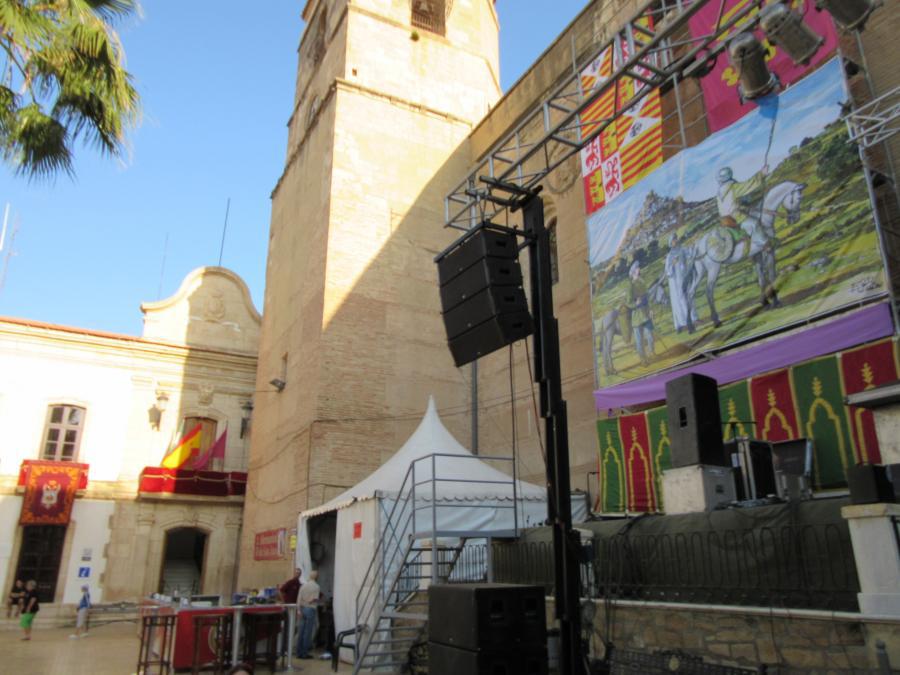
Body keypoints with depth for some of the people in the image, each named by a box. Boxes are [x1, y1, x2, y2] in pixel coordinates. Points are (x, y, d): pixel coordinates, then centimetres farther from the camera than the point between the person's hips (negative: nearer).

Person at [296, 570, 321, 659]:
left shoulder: (303, 585, 8)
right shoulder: (316, 586, -8)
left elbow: (299, 598, 2)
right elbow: (315, 599, -15)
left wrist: (299, 610, 2)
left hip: (302, 608, 6)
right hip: (310, 609, -6)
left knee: (301, 631, 10)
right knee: (308, 632, 0)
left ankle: (299, 652, 15)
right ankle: (305, 653, 2)